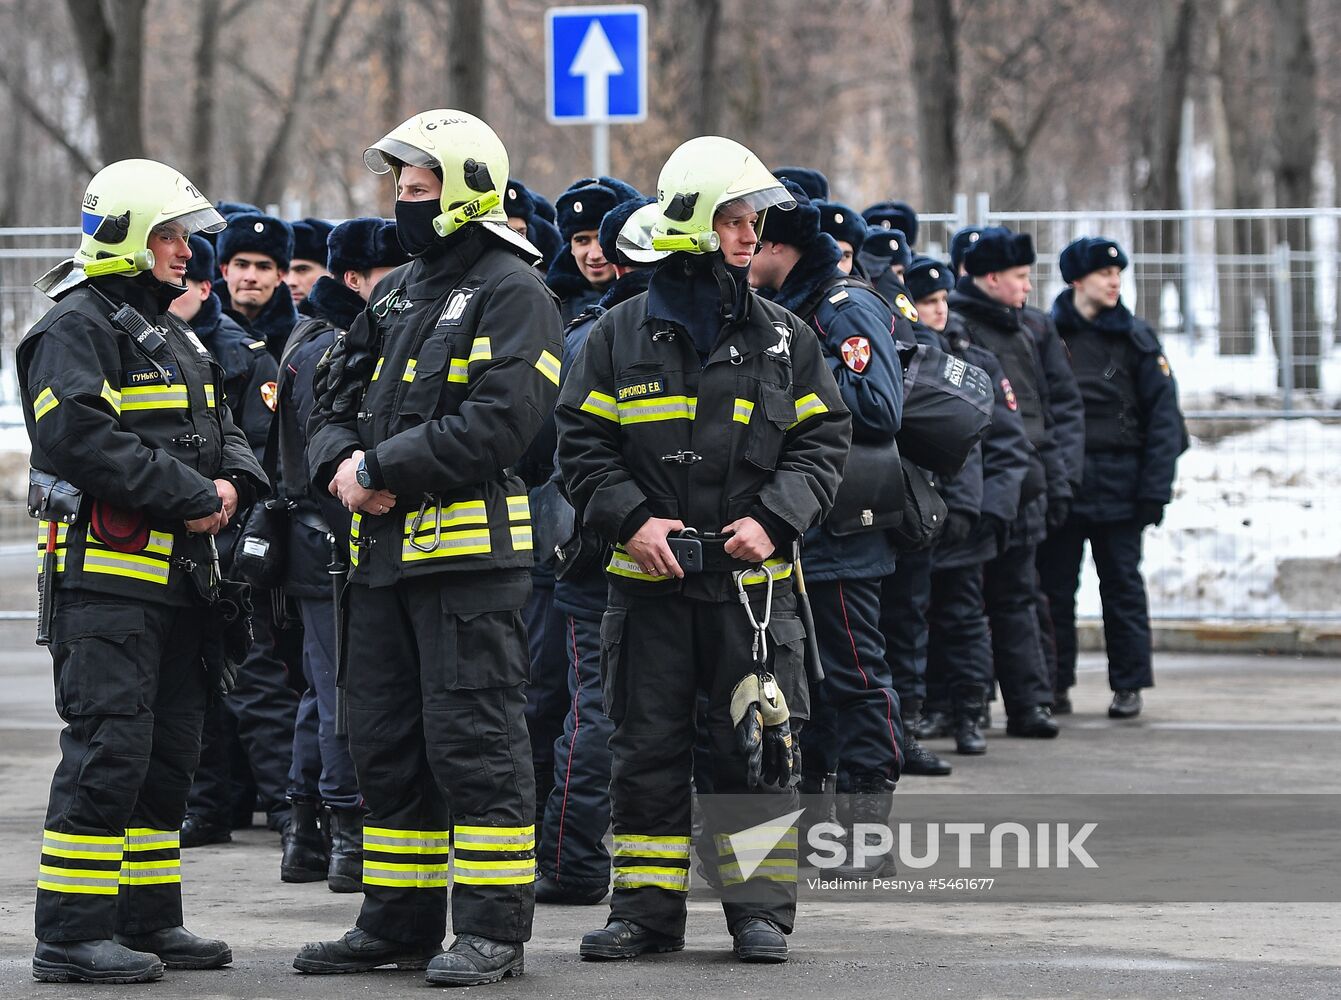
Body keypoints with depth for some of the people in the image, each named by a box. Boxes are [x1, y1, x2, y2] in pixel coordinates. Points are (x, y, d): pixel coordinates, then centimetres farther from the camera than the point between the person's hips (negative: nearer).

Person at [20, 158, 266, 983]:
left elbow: (222, 427, 23)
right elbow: (82, 436, -21)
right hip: (106, 576, -10)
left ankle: (149, 920, 21)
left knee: (170, 751, 12)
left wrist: (232, 485, -1)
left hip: (178, 575, 10)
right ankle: (72, 935, -11)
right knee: (109, 747, -13)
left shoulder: (175, 335, 22)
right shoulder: (77, 328, -9)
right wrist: (190, 496, -19)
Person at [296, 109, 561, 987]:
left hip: (472, 549, -9)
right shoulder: (399, 291, 18)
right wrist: (340, 463, -3)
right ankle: (400, 921, 20)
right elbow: (337, 393, 19)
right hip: (384, 550, 9)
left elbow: (499, 422, -19)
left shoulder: (512, 293, -8)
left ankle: (494, 928, -3)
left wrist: (382, 467, -17)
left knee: (474, 740, -7)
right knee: (387, 741, 12)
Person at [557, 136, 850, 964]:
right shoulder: (621, 337, 3)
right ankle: (647, 909, 12)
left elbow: (822, 442, 6)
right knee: (648, 748, 4)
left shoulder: (784, 339, 6)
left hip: (753, 579, 0)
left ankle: (760, 910, 8)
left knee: (758, 746, 0)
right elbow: (583, 445, 3)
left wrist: (773, 521, -9)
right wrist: (631, 519, -11)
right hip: (649, 582, 0)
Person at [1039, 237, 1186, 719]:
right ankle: (1054, 683, 10)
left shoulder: (1136, 338, 4)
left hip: (1118, 482, 0)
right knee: (1054, 584, 3)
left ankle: (1128, 685, 6)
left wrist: (1155, 489, -7)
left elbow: (1162, 417, 1)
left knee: (1122, 585, 2)